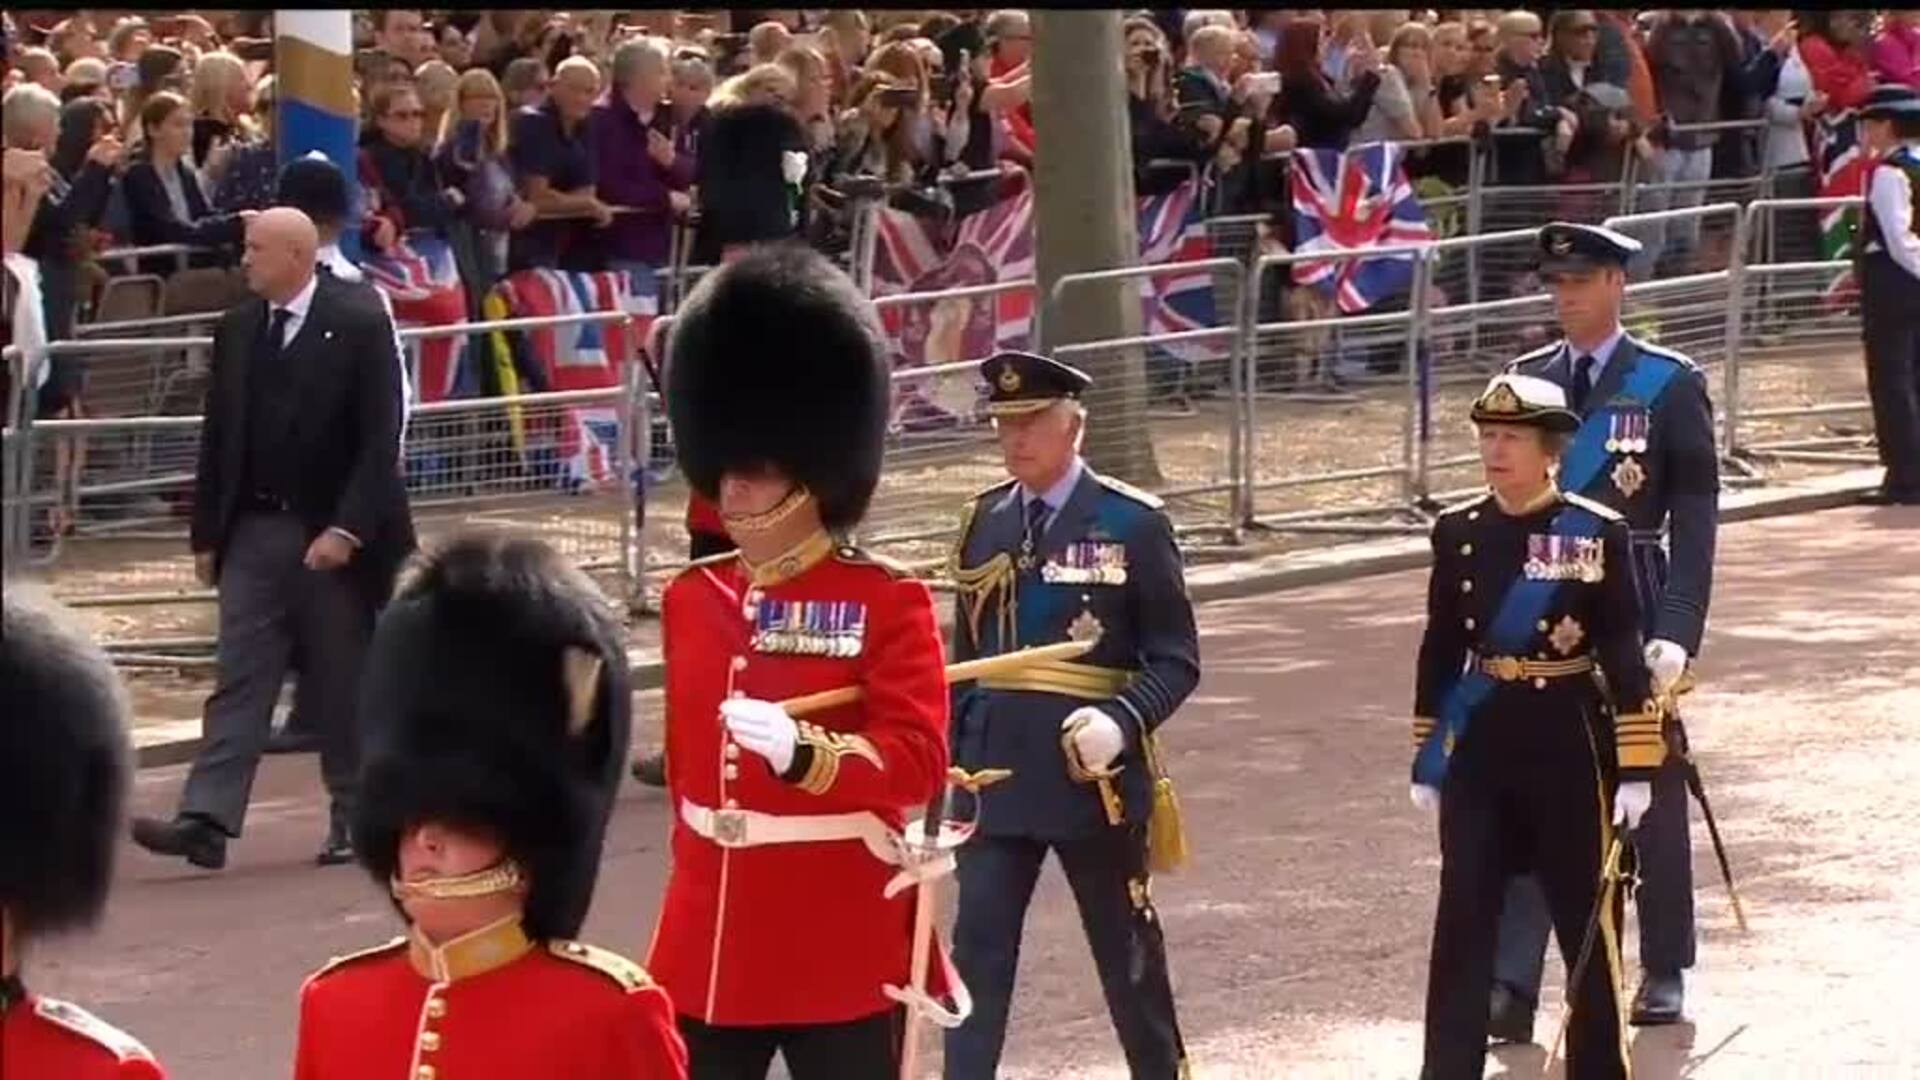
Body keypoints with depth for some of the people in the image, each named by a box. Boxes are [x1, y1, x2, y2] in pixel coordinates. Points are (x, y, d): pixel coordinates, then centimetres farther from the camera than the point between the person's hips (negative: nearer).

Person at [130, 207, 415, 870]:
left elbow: (380, 437, -11)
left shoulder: (360, 324, -7)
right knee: (239, 679, -3)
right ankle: (206, 821, -10)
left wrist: (347, 529, -19)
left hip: (336, 536, -4)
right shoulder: (237, 329, 8)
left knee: (343, 685, 6)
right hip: (254, 530, 4)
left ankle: (355, 820, 18)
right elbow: (218, 436, 12)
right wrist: (206, 533, 8)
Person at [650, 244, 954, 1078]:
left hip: (844, 949, -5)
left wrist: (804, 751, -33)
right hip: (709, 945, 5)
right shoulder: (692, 599, 8)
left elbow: (919, 761, -17)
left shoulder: (888, 603, -8)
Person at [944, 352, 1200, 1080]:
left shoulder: (1133, 524, -7)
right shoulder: (984, 521, 6)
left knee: (1128, 953, 11)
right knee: (978, 951, -2)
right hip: (997, 775, 3)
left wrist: (1121, 721, -24)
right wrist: (953, 755, 12)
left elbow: (1176, 661, -7)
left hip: (1094, 777, -3)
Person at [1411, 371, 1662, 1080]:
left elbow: (1624, 654, -6)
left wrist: (1637, 766, -9)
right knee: (1463, 918, 1)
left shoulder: (1598, 534, -7)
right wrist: (1427, 758, 8)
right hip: (1479, 746, 2)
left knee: (1586, 916, 7)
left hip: (1570, 742, -2)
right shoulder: (1458, 532, 3)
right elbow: (1440, 650, 8)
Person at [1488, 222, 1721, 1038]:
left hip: (1631, 612, -3)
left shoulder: (1670, 386, -6)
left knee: (1651, 790, 10)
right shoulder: (1526, 380, 6)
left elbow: (1694, 520, -8)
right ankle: (1511, 985, -7)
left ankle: (1665, 971, 23)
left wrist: (1677, 631, -18)